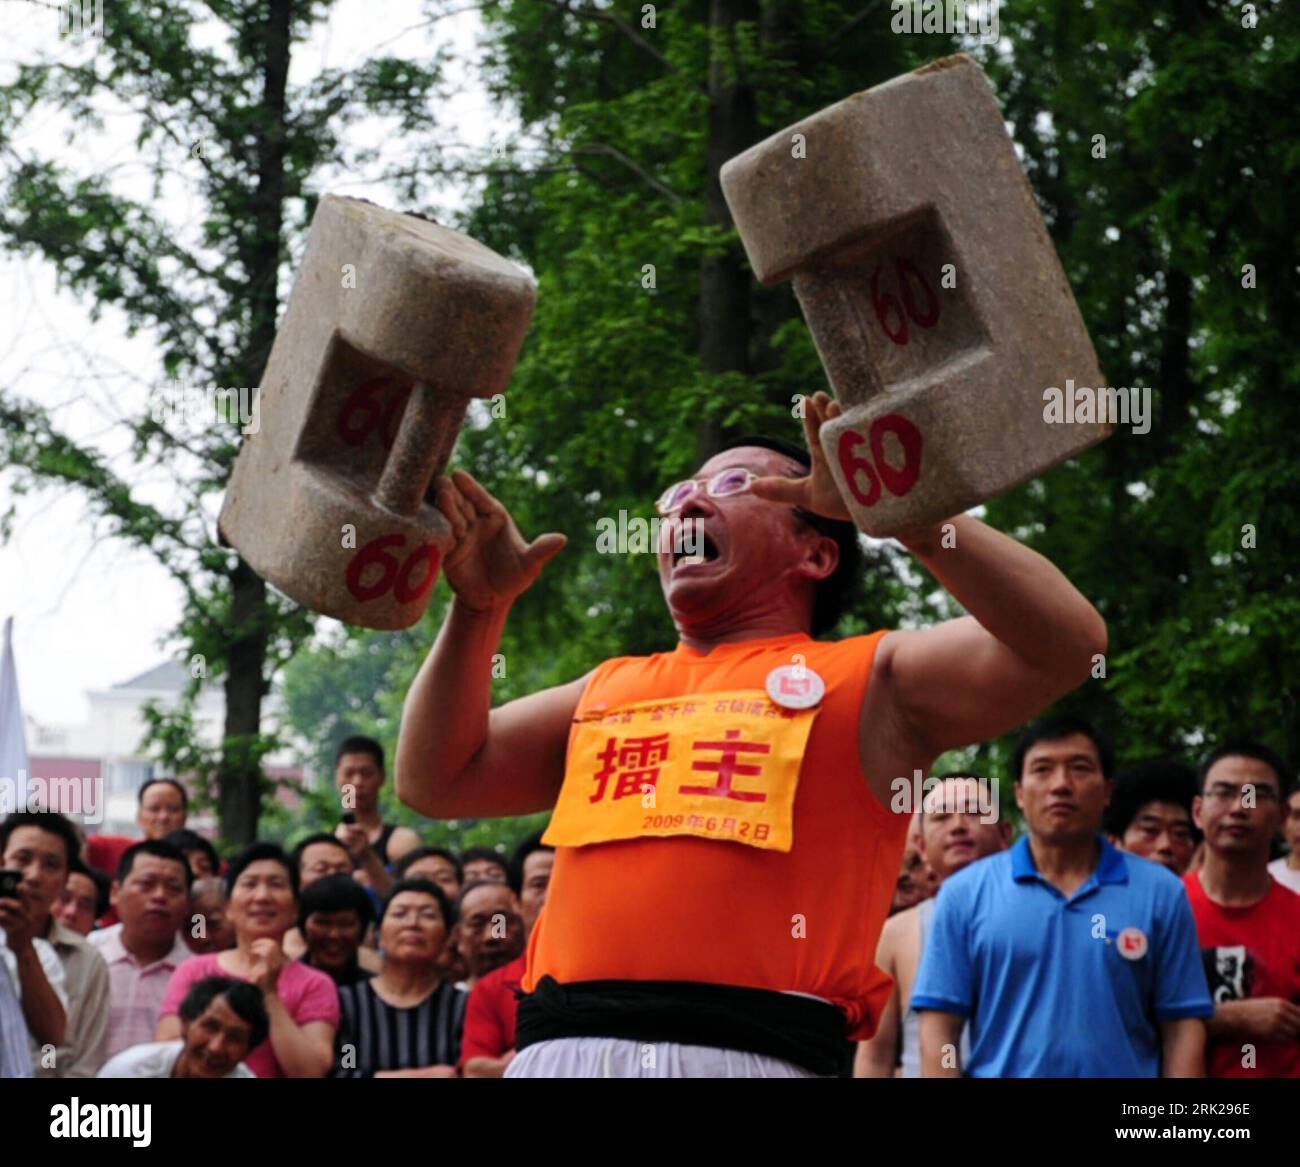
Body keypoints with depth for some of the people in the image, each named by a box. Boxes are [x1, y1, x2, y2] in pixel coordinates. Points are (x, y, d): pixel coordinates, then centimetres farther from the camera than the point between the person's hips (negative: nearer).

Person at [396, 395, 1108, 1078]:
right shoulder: (612, 688, 28)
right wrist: (479, 609, 16)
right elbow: (438, 781, 27)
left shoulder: (864, 681, 12)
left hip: (748, 1052, -4)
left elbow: (1065, 644, -1)